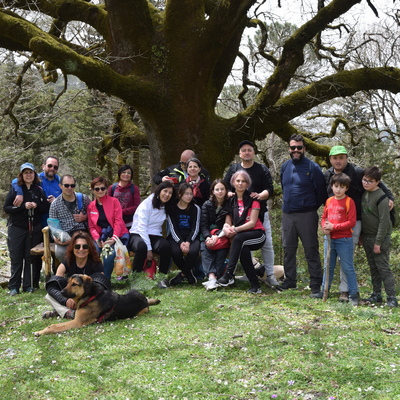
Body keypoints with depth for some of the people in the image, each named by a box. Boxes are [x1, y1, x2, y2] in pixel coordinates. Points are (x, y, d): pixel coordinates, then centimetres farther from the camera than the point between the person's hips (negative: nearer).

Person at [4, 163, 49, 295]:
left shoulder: (39, 190, 8)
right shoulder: (15, 189, 3)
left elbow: (46, 209, 8)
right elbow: (6, 208, -4)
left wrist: (36, 206, -13)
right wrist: (23, 206, -17)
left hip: (34, 229, 2)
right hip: (17, 228, -2)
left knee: (32, 258, 2)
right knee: (16, 258, -1)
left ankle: (28, 285, 10)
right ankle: (14, 287, 5)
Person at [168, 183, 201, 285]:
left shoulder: (195, 208, 5)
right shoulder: (172, 208, 2)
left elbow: (196, 228, -1)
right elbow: (172, 228, -4)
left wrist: (188, 242, -18)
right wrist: (180, 242, -21)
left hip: (191, 237, 0)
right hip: (176, 237, 0)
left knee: (193, 251, -33)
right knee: (176, 251, -33)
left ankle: (183, 274, -5)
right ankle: (188, 273, -4)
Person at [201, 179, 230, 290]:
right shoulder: (207, 205, 8)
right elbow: (203, 224, -1)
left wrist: (217, 236, -21)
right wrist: (207, 237, -20)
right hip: (208, 235, 1)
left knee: (222, 248, -32)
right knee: (204, 247, -29)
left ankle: (215, 277, -40)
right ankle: (211, 276, -44)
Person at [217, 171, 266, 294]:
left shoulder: (253, 199, -2)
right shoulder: (231, 200, 11)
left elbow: (252, 223, -10)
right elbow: (227, 222, 6)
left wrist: (235, 229, -21)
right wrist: (227, 228, -18)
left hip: (256, 234, -3)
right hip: (240, 237, 3)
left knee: (238, 238, -35)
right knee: (243, 250, -32)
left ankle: (229, 274, -38)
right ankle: (255, 284, -26)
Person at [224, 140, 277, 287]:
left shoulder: (262, 169, 4)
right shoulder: (233, 169, 10)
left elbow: (270, 189, -2)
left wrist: (260, 195, -22)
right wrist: (230, 194, -12)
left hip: (260, 212, -1)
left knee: (267, 244, -3)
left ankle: (270, 274, 6)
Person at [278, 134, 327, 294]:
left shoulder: (313, 167, -8)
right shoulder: (285, 167, 9)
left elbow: (322, 192, -3)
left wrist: (311, 208, 4)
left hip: (306, 215, -5)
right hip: (287, 214, 6)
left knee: (311, 250, 0)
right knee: (288, 249, 11)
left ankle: (316, 283, 6)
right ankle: (290, 280, 22)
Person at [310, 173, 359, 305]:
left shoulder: (349, 201, -9)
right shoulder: (329, 201, 9)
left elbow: (352, 222, -13)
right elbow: (324, 218, 15)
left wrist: (334, 227, -18)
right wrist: (324, 227, -7)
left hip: (344, 240, -6)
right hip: (330, 239, 6)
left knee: (348, 268, -1)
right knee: (328, 266, 16)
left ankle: (354, 294, 7)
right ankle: (324, 291, 26)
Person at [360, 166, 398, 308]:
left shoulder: (381, 197, -17)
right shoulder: (365, 194, 8)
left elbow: (384, 221, -19)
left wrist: (378, 242, -19)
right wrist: (362, 236, 14)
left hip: (380, 237, -8)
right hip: (367, 237, 8)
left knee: (383, 267, -7)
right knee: (373, 267, 12)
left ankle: (392, 297, -2)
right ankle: (376, 295, 20)